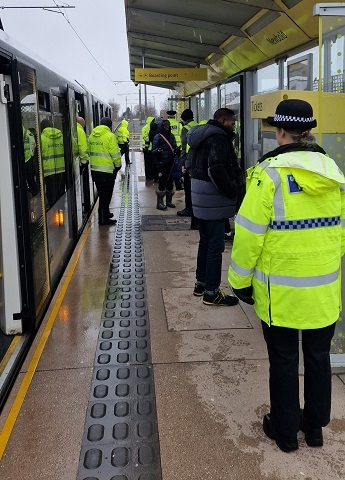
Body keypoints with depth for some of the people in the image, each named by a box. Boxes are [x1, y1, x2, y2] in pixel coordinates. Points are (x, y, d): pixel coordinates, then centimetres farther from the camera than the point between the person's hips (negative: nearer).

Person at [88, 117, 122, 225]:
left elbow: (90, 151, 12)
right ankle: (103, 219, 5)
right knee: (106, 195, 2)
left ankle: (105, 214, 32)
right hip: (107, 171, -7)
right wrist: (118, 165, 4)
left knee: (102, 194, 20)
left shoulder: (92, 135, 7)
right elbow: (115, 154, -12)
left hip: (94, 170, 7)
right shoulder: (110, 136, -13)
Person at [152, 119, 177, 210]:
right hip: (161, 163, -6)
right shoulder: (157, 136, -5)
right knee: (162, 182, -6)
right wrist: (157, 150, -27)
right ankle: (160, 203, 1)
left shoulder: (171, 136, 12)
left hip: (170, 163, 6)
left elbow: (174, 147, 23)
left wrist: (175, 150, 5)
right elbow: (153, 150, -9)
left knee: (170, 182, 10)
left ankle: (169, 201, 22)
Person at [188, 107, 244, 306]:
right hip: (213, 200, -10)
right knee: (215, 246, -4)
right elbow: (217, 170, -29)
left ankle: (201, 283, 29)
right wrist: (233, 192, -17)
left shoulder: (202, 137, 15)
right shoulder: (218, 138, -17)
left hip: (202, 198, 10)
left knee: (205, 242, 19)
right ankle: (212, 292, 3)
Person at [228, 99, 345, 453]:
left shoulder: (271, 172, -16)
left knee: (284, 362, 12)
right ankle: (315, 426, 36)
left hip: (281, 290, -4)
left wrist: (240, 280, -3)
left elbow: (249, 233, -15)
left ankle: (286, 431, 29)